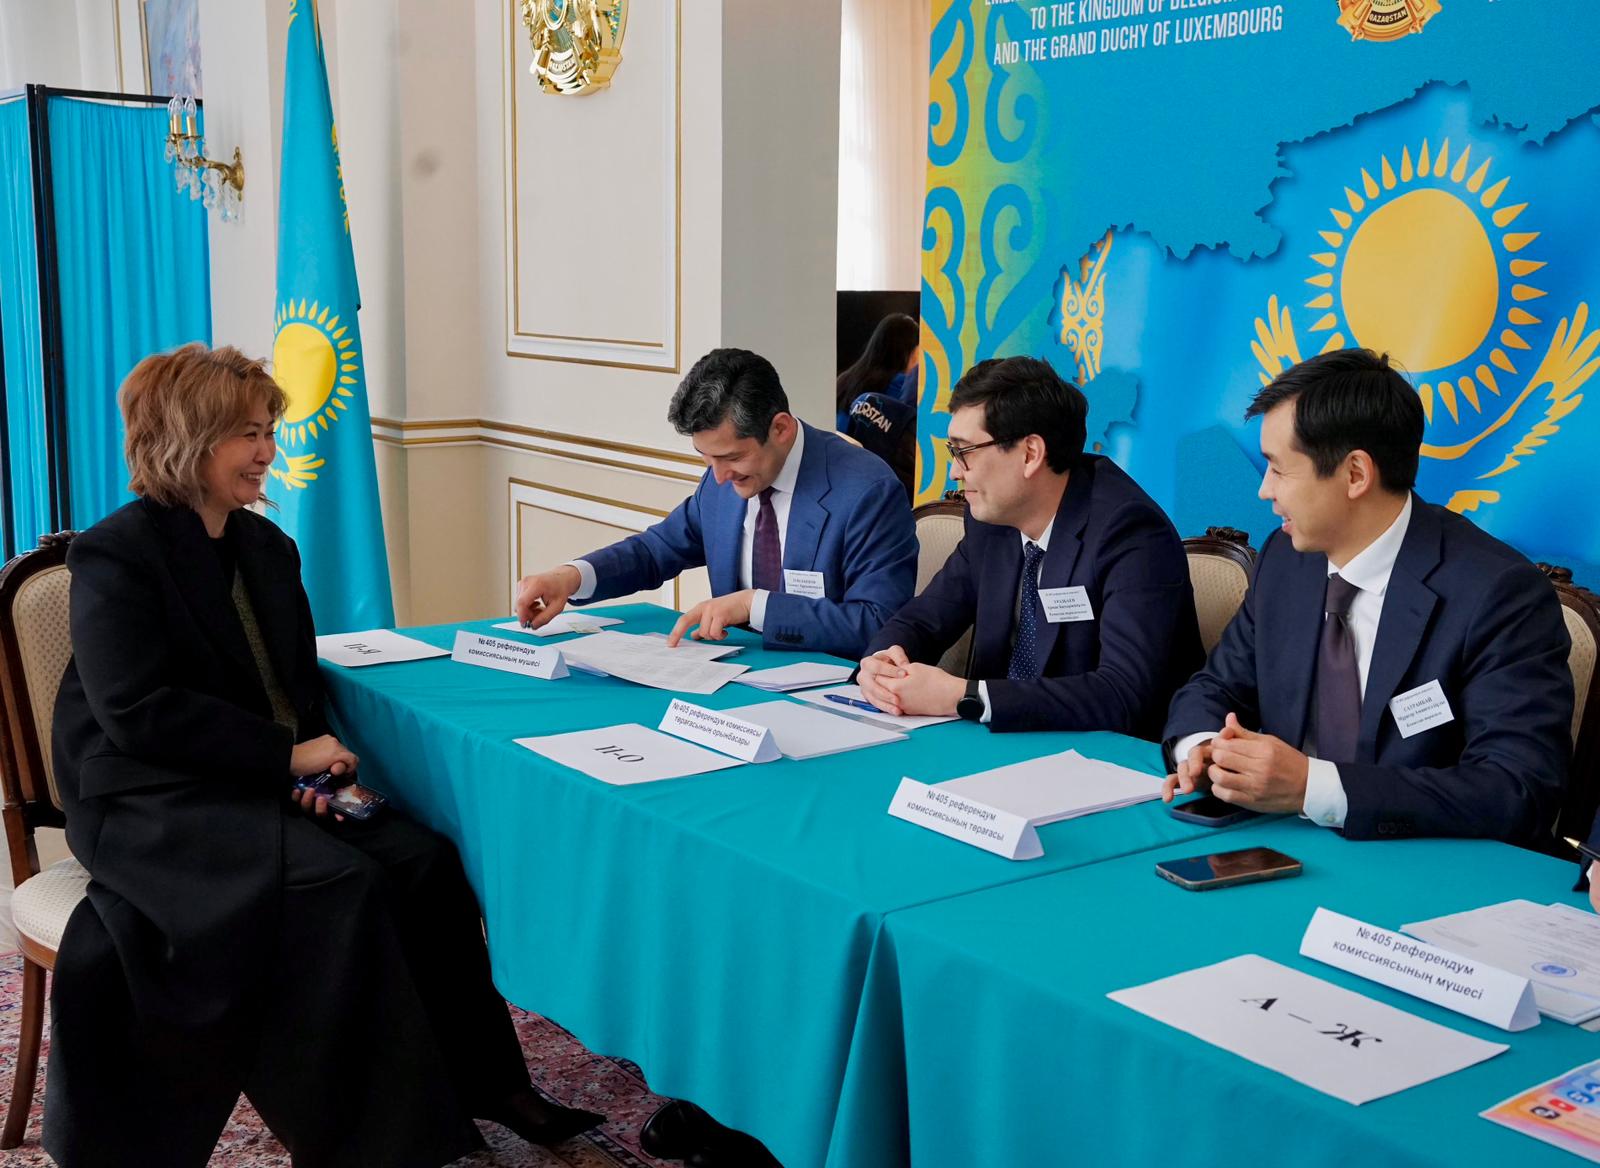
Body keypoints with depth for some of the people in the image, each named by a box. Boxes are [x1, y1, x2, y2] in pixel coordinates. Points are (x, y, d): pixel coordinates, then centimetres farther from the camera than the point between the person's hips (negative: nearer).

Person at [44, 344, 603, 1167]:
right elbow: (139, 714, -19)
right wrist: (288, 755, -21)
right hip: (152, 803, -7)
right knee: (341, 883, -29)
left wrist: (318, 766, -7)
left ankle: (483, 1086, -7)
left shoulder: (266, 546, 13)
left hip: (266, 784, 7)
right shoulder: (115, 557, -10)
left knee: (423, 861, -16)